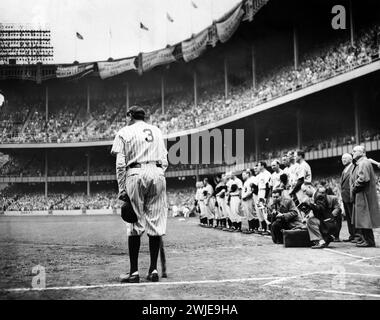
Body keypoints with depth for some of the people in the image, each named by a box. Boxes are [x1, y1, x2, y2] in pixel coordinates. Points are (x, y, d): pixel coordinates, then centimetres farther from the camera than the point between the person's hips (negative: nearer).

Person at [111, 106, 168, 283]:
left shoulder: (124, 132, 9)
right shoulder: (157, 131, 22)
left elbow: (120, 164, 0)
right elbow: (164, 161, 14)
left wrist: (122, 189, -1)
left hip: (136, 174, -3)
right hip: (157, 174, 3)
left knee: (135, 224, -1)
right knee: (156, 222, 3)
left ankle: (134, 271, -2)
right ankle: (153, 269, 5)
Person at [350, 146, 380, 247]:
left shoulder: (364, 163, -14)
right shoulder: (359, 163, 18)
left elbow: (363, 179, -24)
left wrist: (354, 188, -14)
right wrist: (354, 188, 11)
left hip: (364, 195, -10)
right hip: (360, 196, 10)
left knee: (364, 219, -7)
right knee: (361, 219, 13)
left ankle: (369, 241, -2)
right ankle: (366, 239, 19)